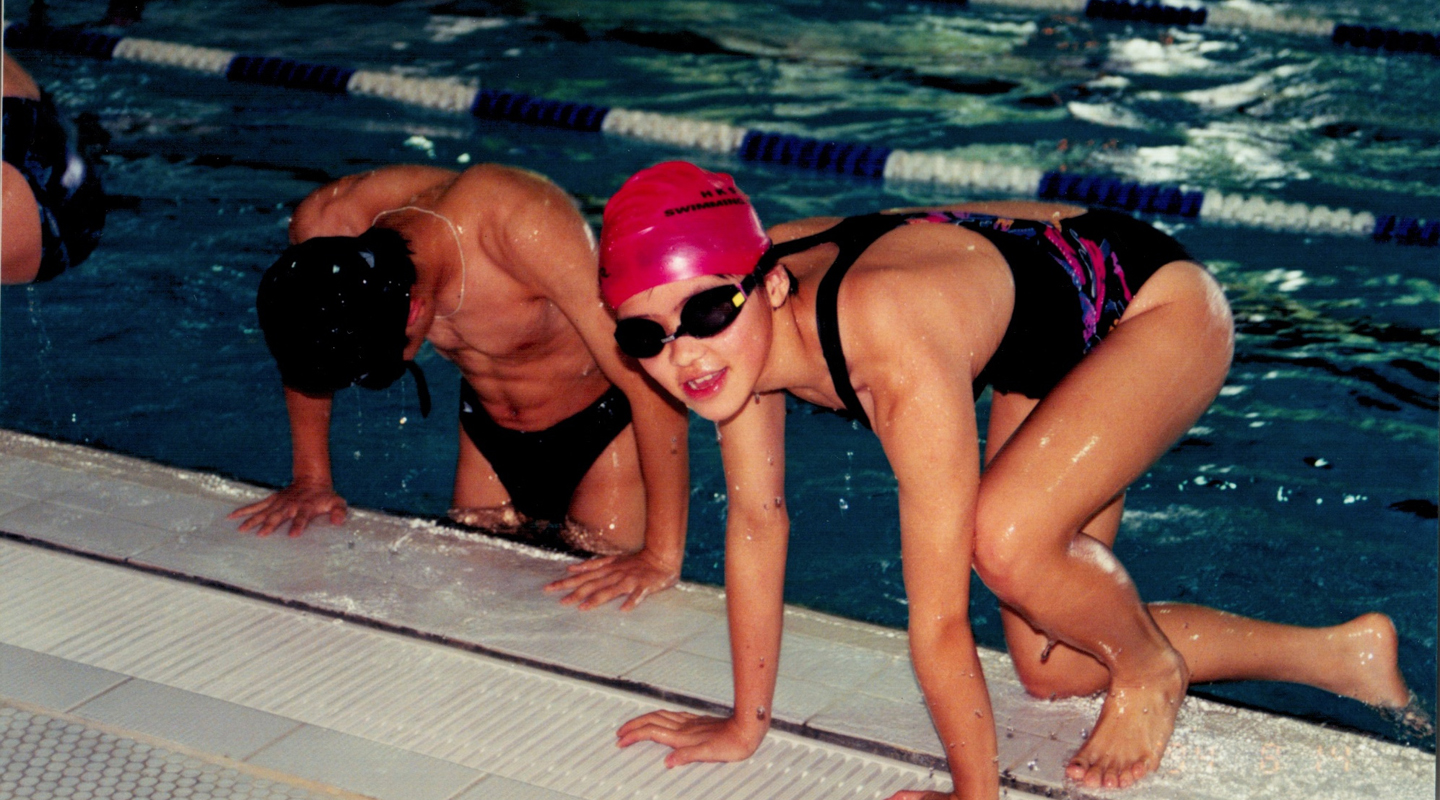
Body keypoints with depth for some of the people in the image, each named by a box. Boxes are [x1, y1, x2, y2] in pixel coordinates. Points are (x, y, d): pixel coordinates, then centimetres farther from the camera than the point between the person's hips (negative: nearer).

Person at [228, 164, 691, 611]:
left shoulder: (519, 223, -40)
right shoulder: (323, 228, -24)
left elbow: (653, 381, -40)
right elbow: (302, 346, 0)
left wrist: (662, 558, -41)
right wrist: (312, 480, 1)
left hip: (606, 426, -5)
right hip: (490, 427, 5)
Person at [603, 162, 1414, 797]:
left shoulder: (898, 353, -43)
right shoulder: (740, 313, -21)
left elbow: (939, 613, -35)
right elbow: (758, 521, -8)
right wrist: (746, 725, -1)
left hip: (1156, 303, -8)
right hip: (1046, 351, 8)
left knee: (1006, 537, -34)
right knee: (1053, 670, 8)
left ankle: (1151, 667, 1)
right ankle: (1338, 655, 27)